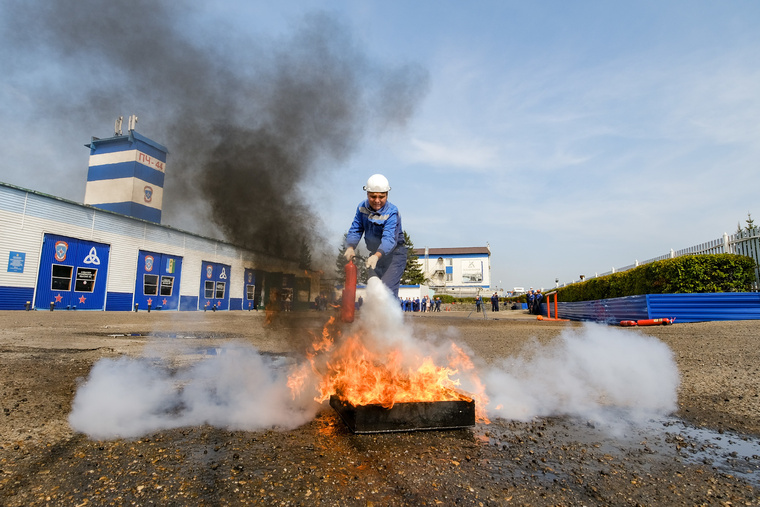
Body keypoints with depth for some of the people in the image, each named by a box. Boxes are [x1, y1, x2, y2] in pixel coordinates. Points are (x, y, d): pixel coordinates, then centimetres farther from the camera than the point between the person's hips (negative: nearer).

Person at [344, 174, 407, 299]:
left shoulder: (392, 213, -22)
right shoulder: (362, 207, -3)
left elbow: (389, 238, -34)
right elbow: (355, 229, -2)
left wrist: (376, 256, -51)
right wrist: (350, 247, -21)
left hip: (394, 255, -6)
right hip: (375, 255, 6)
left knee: (388, 290, -19)